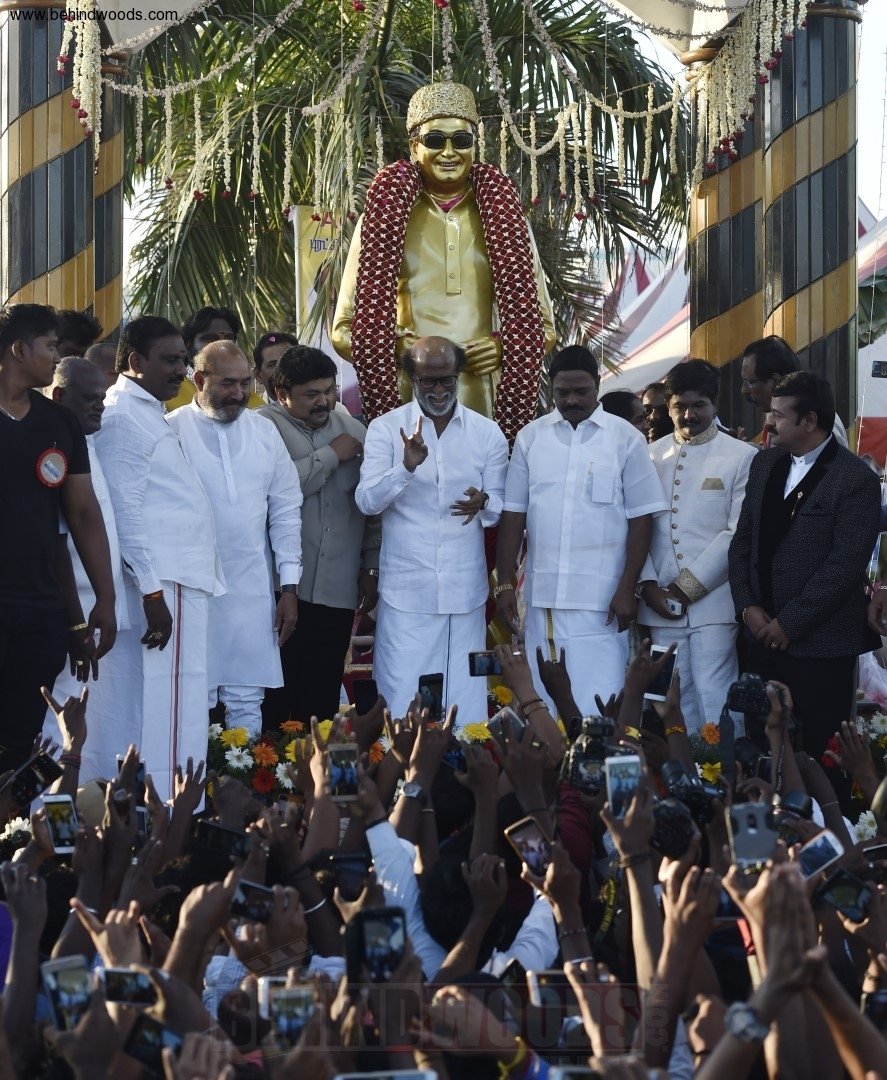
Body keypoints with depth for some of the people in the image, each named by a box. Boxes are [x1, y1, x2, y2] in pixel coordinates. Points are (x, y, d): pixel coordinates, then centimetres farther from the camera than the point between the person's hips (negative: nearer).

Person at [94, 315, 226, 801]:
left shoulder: (148, 413, 20)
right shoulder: (122, 417, -11)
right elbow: (125, 512, -17)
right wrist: (152, 592, -19)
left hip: (182, 580, 10)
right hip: (162, 584, -10)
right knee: (166, 722, -11)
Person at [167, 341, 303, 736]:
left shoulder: (264, 432, 9)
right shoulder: (171, 432, -6)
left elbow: (285, 511, 11)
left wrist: (289, 586, 7)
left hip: (252, 594, 4)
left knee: (247, 704, 6)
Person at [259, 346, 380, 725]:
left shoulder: (353, 429, 14)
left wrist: (371, 568, 18)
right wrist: (331, 455, -8)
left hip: (337, 591, 5)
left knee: (320, 702, 6)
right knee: (275, 700, -6)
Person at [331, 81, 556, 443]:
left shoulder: (503, 217, 11)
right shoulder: (384, 217, 7)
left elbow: (542, 327, 13)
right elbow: (344, 330, 8)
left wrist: (504, 347, -8)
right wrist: (396, 347, -11)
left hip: (489, 408, 1)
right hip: (407, 404, -1)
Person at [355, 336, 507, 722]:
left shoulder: (487, 433, 6)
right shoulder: (386, 429, 1)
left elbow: (502, 505, 9)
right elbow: (366, 501, -8)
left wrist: (483, 504, -16)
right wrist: (407, 466, -27)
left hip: (465, 592, 2)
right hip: (406, 589, -2)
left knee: (464, 700, 3)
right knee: (402, 705, -3)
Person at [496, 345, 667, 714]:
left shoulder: (625, 439, 0)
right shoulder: (530, 438, 7)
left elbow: (641, 519, 0)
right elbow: (513, 516, 9)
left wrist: (627, 589, -6)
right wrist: (504, 584, 5)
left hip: (600, 600, -3)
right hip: (542, 597, 3)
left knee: (597, 709, -7)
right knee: (543, 706, 4)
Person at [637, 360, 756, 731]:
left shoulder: (741, 457, 1)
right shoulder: (652, 456, 11)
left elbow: (739, 533, -4)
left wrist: (688, 587, -7)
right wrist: (649, 585, -5)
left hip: (712, 600, -3)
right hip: (661, 603, 3)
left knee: (713, 700, -8)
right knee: (675, 700, 5)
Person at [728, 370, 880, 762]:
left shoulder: (856, 479, -10)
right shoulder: (765, 463, 11)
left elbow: (846, 564, -15)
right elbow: (743, 539, 14)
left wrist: (789, 623, -14)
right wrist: (747, 606, 0)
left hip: (820, 644, -6)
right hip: (764, 637, 6)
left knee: (817, 754, -3)